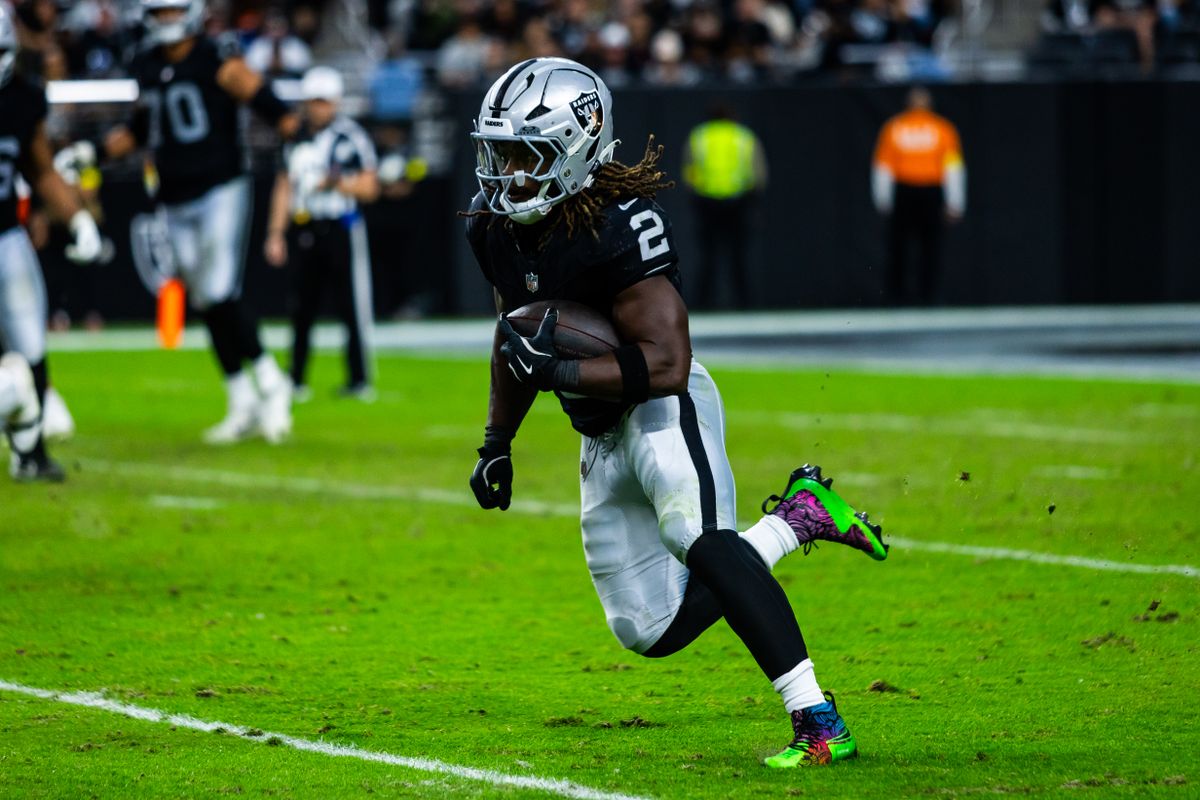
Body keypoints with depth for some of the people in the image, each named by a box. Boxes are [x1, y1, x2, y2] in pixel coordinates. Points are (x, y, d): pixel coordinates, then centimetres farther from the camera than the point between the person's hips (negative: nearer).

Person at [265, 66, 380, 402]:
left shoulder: (350, 137, -5)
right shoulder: (296, 138, 12)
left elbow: (369, 188, -4)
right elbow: (284, 187, 17)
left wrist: (337, 183, -22)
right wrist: (276, 233, 12)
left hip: (340, 230, -5)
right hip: (304, 230, 5)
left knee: (353, 307, -4)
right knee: (303, 309, 7)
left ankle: (358, 380, 2)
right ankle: (296, 379, 13)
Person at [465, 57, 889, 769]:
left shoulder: (617, 229, -25)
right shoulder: (498, 230, 0)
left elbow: (665, 366, -27)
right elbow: (516, 338, 18)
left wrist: (557, 372, -29)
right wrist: (496, 445, 18)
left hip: (665, 408, -9)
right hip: (603, 437, 9)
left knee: (697, 538, -36)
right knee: (653, 631, 7)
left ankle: (820, 725, -36)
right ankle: (797, 518, 20)